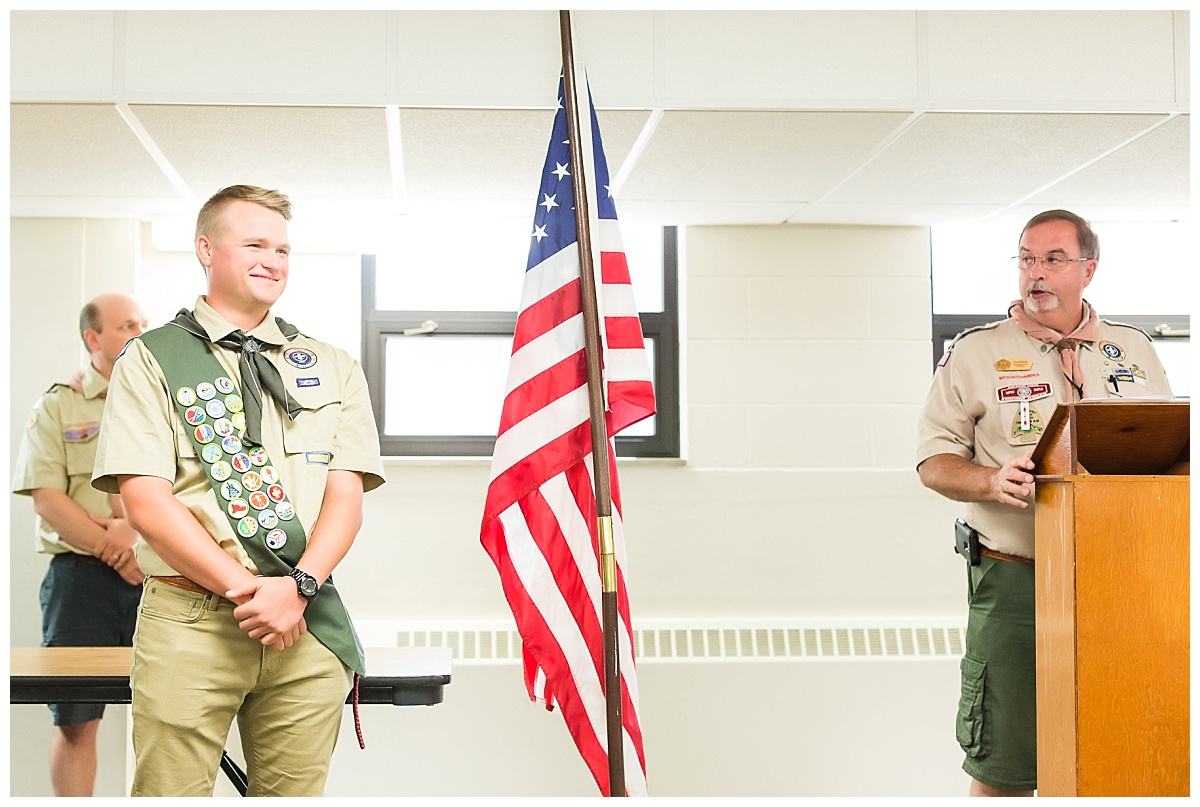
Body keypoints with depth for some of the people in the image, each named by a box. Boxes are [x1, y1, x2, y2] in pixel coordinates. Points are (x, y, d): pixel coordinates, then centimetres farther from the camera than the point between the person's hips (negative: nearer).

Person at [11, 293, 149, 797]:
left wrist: (135, 526, -15)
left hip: (159, 573, 2)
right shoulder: (55, 407, 7)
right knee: (75, 718, 2)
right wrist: (116, 553, -11)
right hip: (82, 576, -1)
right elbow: (48, 501, -4)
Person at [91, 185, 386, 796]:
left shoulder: (332, 368, 14)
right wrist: (246, 591, -13)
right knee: (171, 790, -1)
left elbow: (346, 495, 6)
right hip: (188, 624, -2)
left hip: (309, 625, 3)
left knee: (295, 790, 7)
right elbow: (145, 501, -5)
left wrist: (299, 587, -13)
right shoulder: (150, 361, 5)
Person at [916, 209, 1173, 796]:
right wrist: (993, 481, -18)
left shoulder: (1134, 350, 13)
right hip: (1014, 578, -3)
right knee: (1002, 768, -1)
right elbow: (934, 461, 2)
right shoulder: (973, 353, 3)